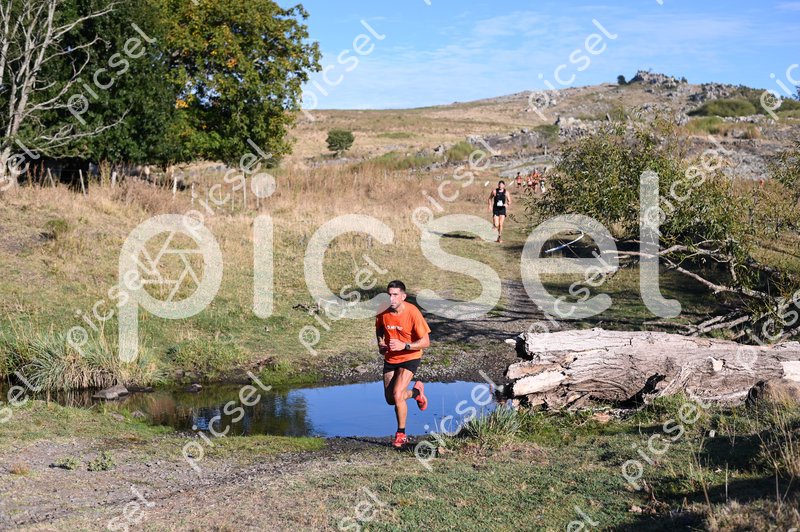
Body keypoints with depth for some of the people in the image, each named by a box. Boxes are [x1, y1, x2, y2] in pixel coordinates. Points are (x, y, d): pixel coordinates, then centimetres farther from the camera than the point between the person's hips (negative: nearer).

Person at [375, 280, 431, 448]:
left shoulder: (413, 313, -23)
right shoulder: (383, 313, -11)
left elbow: (426, 342, -20)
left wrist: (404, 346, -30)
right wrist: (380, 343, -5)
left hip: (410, 358, -5)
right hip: (390, 359, 5)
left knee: (397, 395, -21)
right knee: (390, 399, 9)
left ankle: (401, 434, 1)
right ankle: (416, 392, 41)